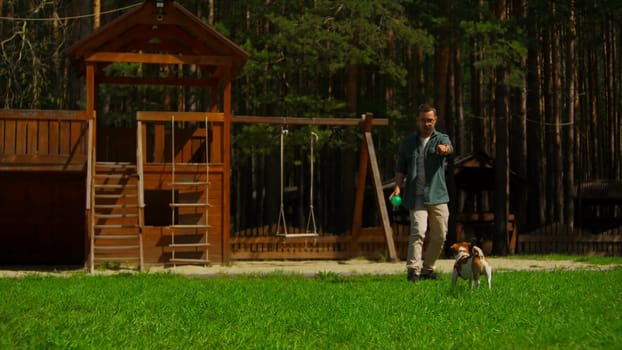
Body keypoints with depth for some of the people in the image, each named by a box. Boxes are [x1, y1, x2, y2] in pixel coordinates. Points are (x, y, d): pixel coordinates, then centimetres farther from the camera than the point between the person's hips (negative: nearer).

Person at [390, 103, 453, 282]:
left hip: (438, 195, 2)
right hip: (416, 197, -2)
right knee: (418, 231, -19)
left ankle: (427, 268, 22)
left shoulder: (441, 139, 8)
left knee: (439, 236, 5)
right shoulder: (408, 142, 12)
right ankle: (413, 270, -23)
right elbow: (400, 168, 12)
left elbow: (449, 148, -17)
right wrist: (398, 187, -7)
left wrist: (444, 149, -43)